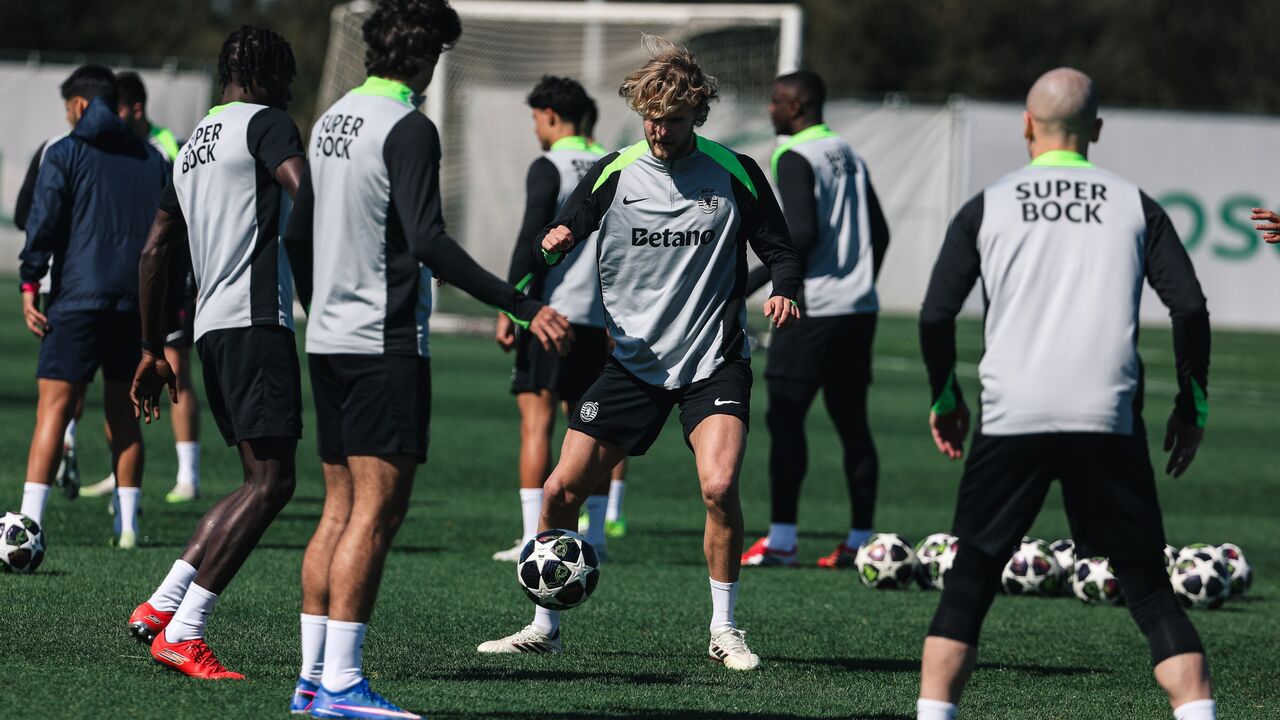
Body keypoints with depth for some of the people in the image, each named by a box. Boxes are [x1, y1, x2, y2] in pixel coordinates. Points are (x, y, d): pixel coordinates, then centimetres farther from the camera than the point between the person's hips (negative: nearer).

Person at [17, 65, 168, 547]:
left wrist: (30, 285, -6)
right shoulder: (150, 160, 16)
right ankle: (127, 525, 9)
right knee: (123, 411, 12)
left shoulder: (64, 154, 0)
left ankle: (29, 520, -17)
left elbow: (43, 222, -8)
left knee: (54, 406, -8)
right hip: (138, 303, 5)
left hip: (78, 298, -5)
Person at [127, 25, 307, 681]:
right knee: (270, 481, -10)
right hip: (256, 318, -9)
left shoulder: (192, 147, 24)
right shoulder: (266, 123, -1)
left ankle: (160, 607, 6)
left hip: (211, 327, 9)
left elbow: (155, 251, 26)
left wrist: (152, 350, 30)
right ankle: (182, 633, -16)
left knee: (261, 479, 13)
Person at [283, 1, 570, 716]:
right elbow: (428, 243, -23)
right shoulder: (408, 128, -13)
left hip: (330, 339, 9)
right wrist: (525, 307, -24)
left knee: (341, 510, 12)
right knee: (376, 512, -7)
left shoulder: (334, 119, 13)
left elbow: (299, 233, 21)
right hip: (386, 342, -9)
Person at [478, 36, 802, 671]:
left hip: (714, 361, -2)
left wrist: (784, 291, -18)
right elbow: (561, 236, 6)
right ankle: (545, 626, 16)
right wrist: (553, 244, -18)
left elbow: (780, 250, 4)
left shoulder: (734, 175, -3)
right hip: (633, 358, 2)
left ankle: (723, 629, -6)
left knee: (719, 486, -24)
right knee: (562, 490, -3)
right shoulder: (613, 175, 1)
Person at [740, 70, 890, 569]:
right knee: (851, 423, 8)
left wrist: (754, 280, -13)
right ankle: (860, 541, 7)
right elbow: (880, 233, 17)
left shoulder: (795, 158, -9)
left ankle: (780, 540, -10)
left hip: (813, 308, -8)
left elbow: (803, 232, -19)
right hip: (859, 308, 8)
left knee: (785, 418, -5)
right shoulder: (849, 157, 16)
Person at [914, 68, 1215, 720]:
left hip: (1011, 422, 0)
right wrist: (1192, 406, 12)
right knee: (1148, 588, 5)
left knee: (968, 585, 10)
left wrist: (944, 399, 19)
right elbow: (1190, 308, 1)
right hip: (1110, 423, 0)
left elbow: (935, 316, 4)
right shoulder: (1134, 205, 9)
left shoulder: (987, 207, 8)